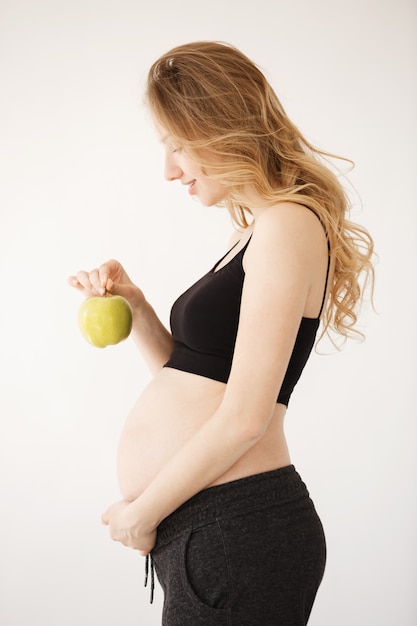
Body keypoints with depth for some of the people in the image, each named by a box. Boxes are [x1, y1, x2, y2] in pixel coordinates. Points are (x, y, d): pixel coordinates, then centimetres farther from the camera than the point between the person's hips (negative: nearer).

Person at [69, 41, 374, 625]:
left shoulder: (289, 225, -13)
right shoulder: (252, 233, 15)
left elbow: (245, 417, -19)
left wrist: (139, 514, -9)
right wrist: (133, 305, 3)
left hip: (236, 530, -9)